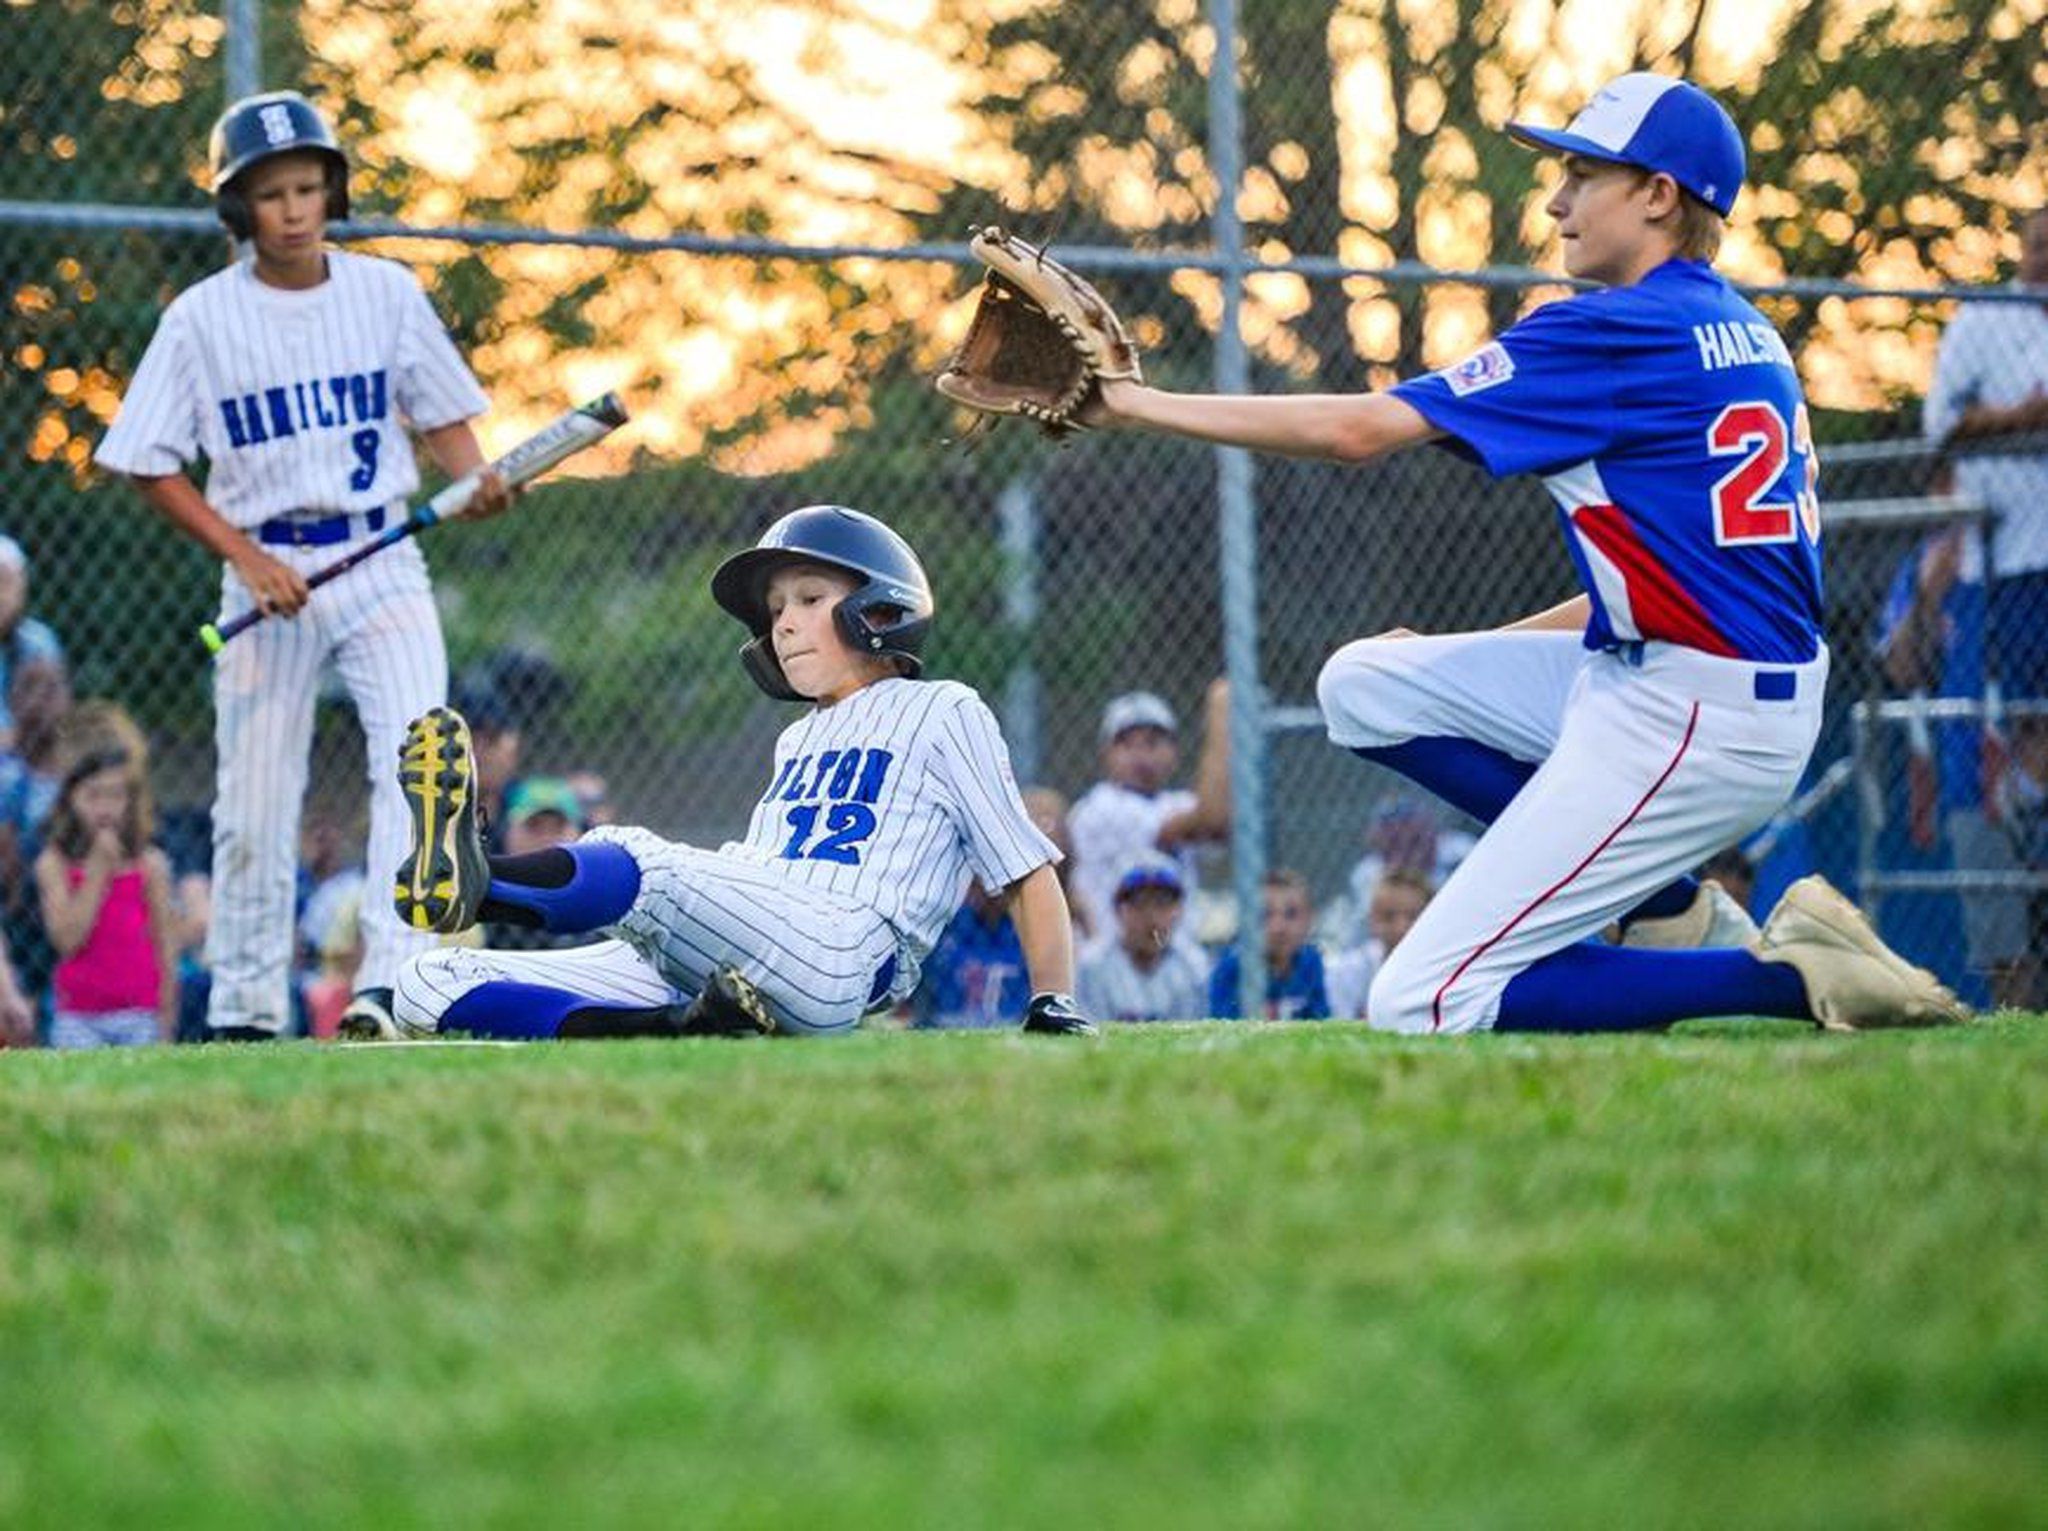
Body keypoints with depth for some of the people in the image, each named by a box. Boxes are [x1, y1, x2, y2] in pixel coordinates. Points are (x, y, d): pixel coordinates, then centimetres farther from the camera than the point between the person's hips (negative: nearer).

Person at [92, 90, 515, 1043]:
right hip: (265, 567, -1)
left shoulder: (386, 292, 1)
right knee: (253, 807, 3)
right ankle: (244, 1015, 16)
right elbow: (155, 468, 0)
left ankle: (390, 984, -24)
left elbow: (444, 417, 8)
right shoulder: (202, 318, -3)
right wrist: (249, 560, -10)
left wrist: (476, 481, -13)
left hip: (382, 560, 1)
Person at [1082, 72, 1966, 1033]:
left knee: (1422, 1006, -10)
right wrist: (1472, 652, 19)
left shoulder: (1620, 332, -13)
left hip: (1689, 725, -10)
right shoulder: (1738, 334, 14)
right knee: (1366, 686, 16)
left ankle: (1791, 977, -10)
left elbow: (1357, 429, -13)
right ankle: (1666, 901, 9)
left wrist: (1138, 404, -5)